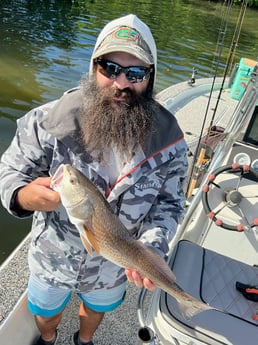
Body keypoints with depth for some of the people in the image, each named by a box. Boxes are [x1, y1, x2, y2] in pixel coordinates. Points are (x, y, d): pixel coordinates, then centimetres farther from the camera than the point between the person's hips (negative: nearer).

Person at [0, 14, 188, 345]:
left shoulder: (168, 139, -20)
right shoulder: (49, 121, -26)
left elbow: (169, 202, -11)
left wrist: (150, 248, -28)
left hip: (114, 267, 2)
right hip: (52, 258, -1)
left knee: (96, 307, 34)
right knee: (46, 311, 30)